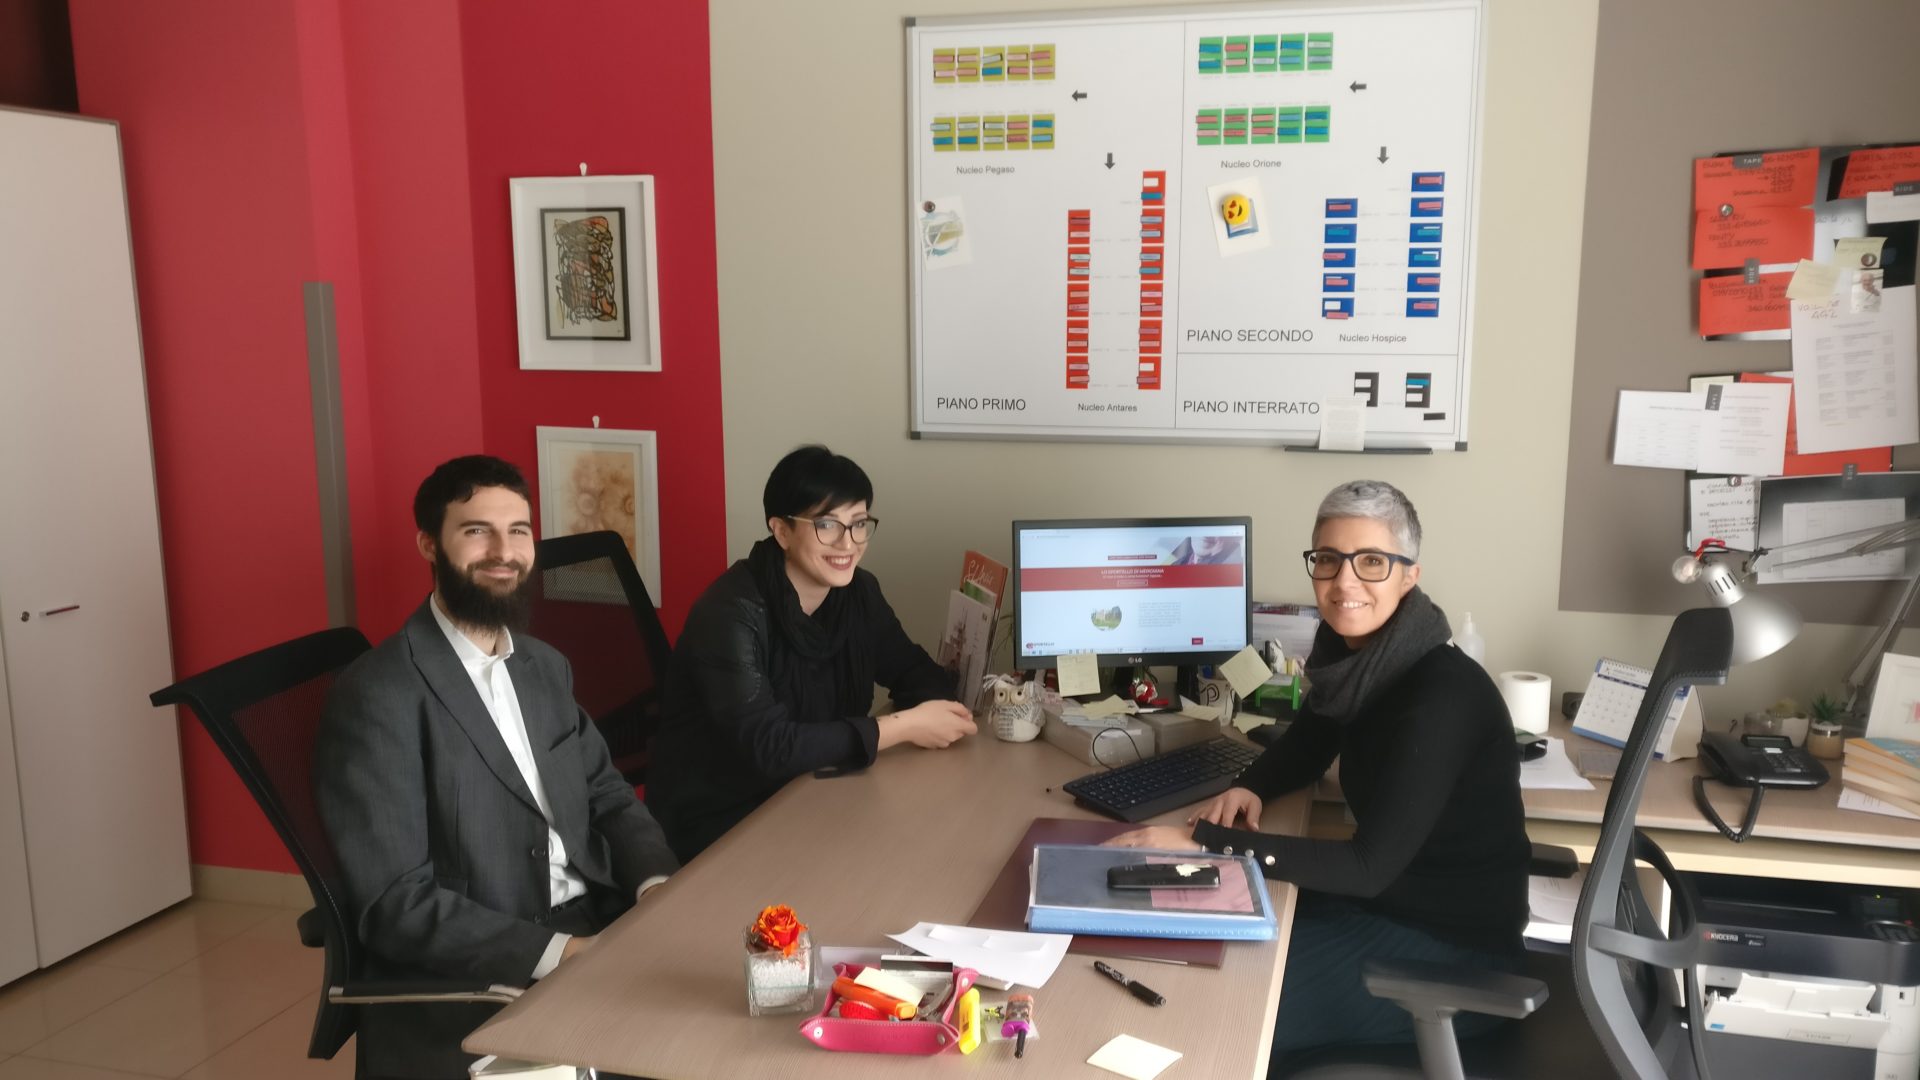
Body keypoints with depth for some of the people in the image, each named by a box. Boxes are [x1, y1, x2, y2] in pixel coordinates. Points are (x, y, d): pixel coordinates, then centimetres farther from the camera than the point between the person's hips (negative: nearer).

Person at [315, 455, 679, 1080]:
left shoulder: (544, 667, 11)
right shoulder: (378, 696, -12)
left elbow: (608, 797, 14)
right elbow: (395, 903, -17)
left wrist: (658, 886, -7)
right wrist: (558, 952, -24)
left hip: (594, 926, 7)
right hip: (468, 985, -7)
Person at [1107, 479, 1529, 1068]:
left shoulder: (1442, 695, -27)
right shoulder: (1353, 655, -3)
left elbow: (1368, 866, -29)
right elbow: (1306, 748, 15)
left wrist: (1204, 842, -31)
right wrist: (1247, 788, -7)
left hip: (1452, 952, -7)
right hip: (1387, 903, 8)